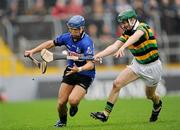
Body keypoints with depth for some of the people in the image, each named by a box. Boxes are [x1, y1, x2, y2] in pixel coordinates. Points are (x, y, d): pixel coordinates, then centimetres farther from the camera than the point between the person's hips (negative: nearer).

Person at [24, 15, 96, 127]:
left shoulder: (86, 43, -25)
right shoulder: (67, 37, -6)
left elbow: (91, 64, -32)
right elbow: (51, 43, 11)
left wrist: (79, 69, -50)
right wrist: (33, 51, 6)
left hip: (85, 75, -5)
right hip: (70, 71, 5)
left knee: (72, 100, -26)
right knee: (61, 102, -2)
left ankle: (75, 106, 13)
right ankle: (62, 121, 29)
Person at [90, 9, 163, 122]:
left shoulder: (143, 27, -23)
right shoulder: (126, 34, -4)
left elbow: (135, 36, -45)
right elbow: (115, 46, -17)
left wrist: (123, 47, -65)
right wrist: (99, 55, -34)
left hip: (152, 66, -5)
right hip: (137, 64, 5)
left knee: (150, 95, 15)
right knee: (117, 84, -13)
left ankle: (157, 104, 52)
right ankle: (106, 114, -11)